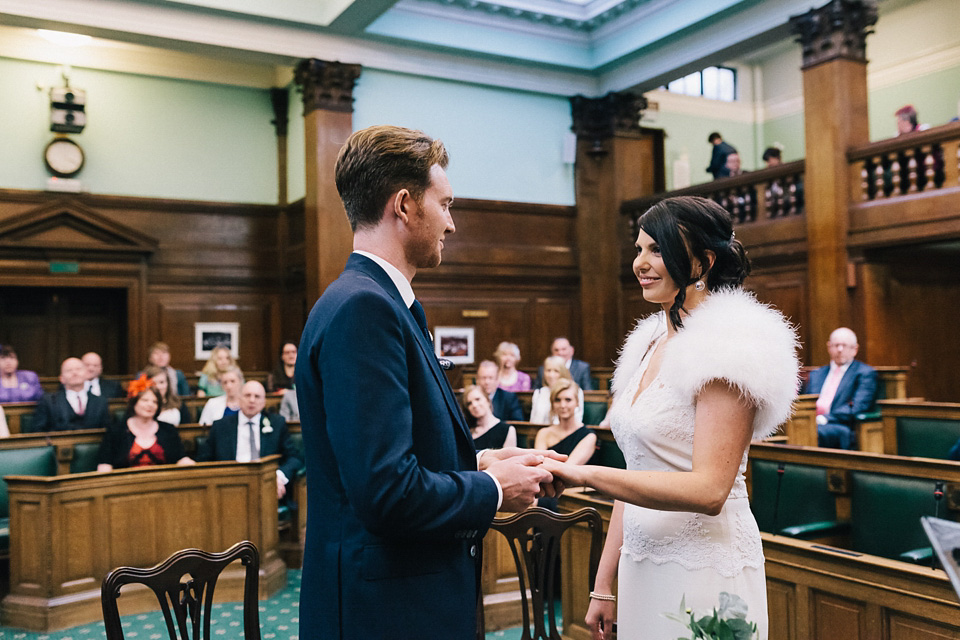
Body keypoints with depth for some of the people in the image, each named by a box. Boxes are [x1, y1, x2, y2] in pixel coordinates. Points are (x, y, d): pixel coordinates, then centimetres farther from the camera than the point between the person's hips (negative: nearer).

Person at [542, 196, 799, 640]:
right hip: (641, 566, 7)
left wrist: (584, 475, -29)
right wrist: (604, 586, 10)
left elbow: (709, 490, -23)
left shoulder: (728, 347, -15)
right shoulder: (649, 345, 8)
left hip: (702, 570, -7)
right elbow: (636, 479, 11)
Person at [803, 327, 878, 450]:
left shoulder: (865, 373, 10)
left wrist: (824, 419, -16)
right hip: (812, 425, 4)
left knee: (820, 431, -39)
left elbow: (858, 408, -5)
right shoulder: (816, 375, 27)